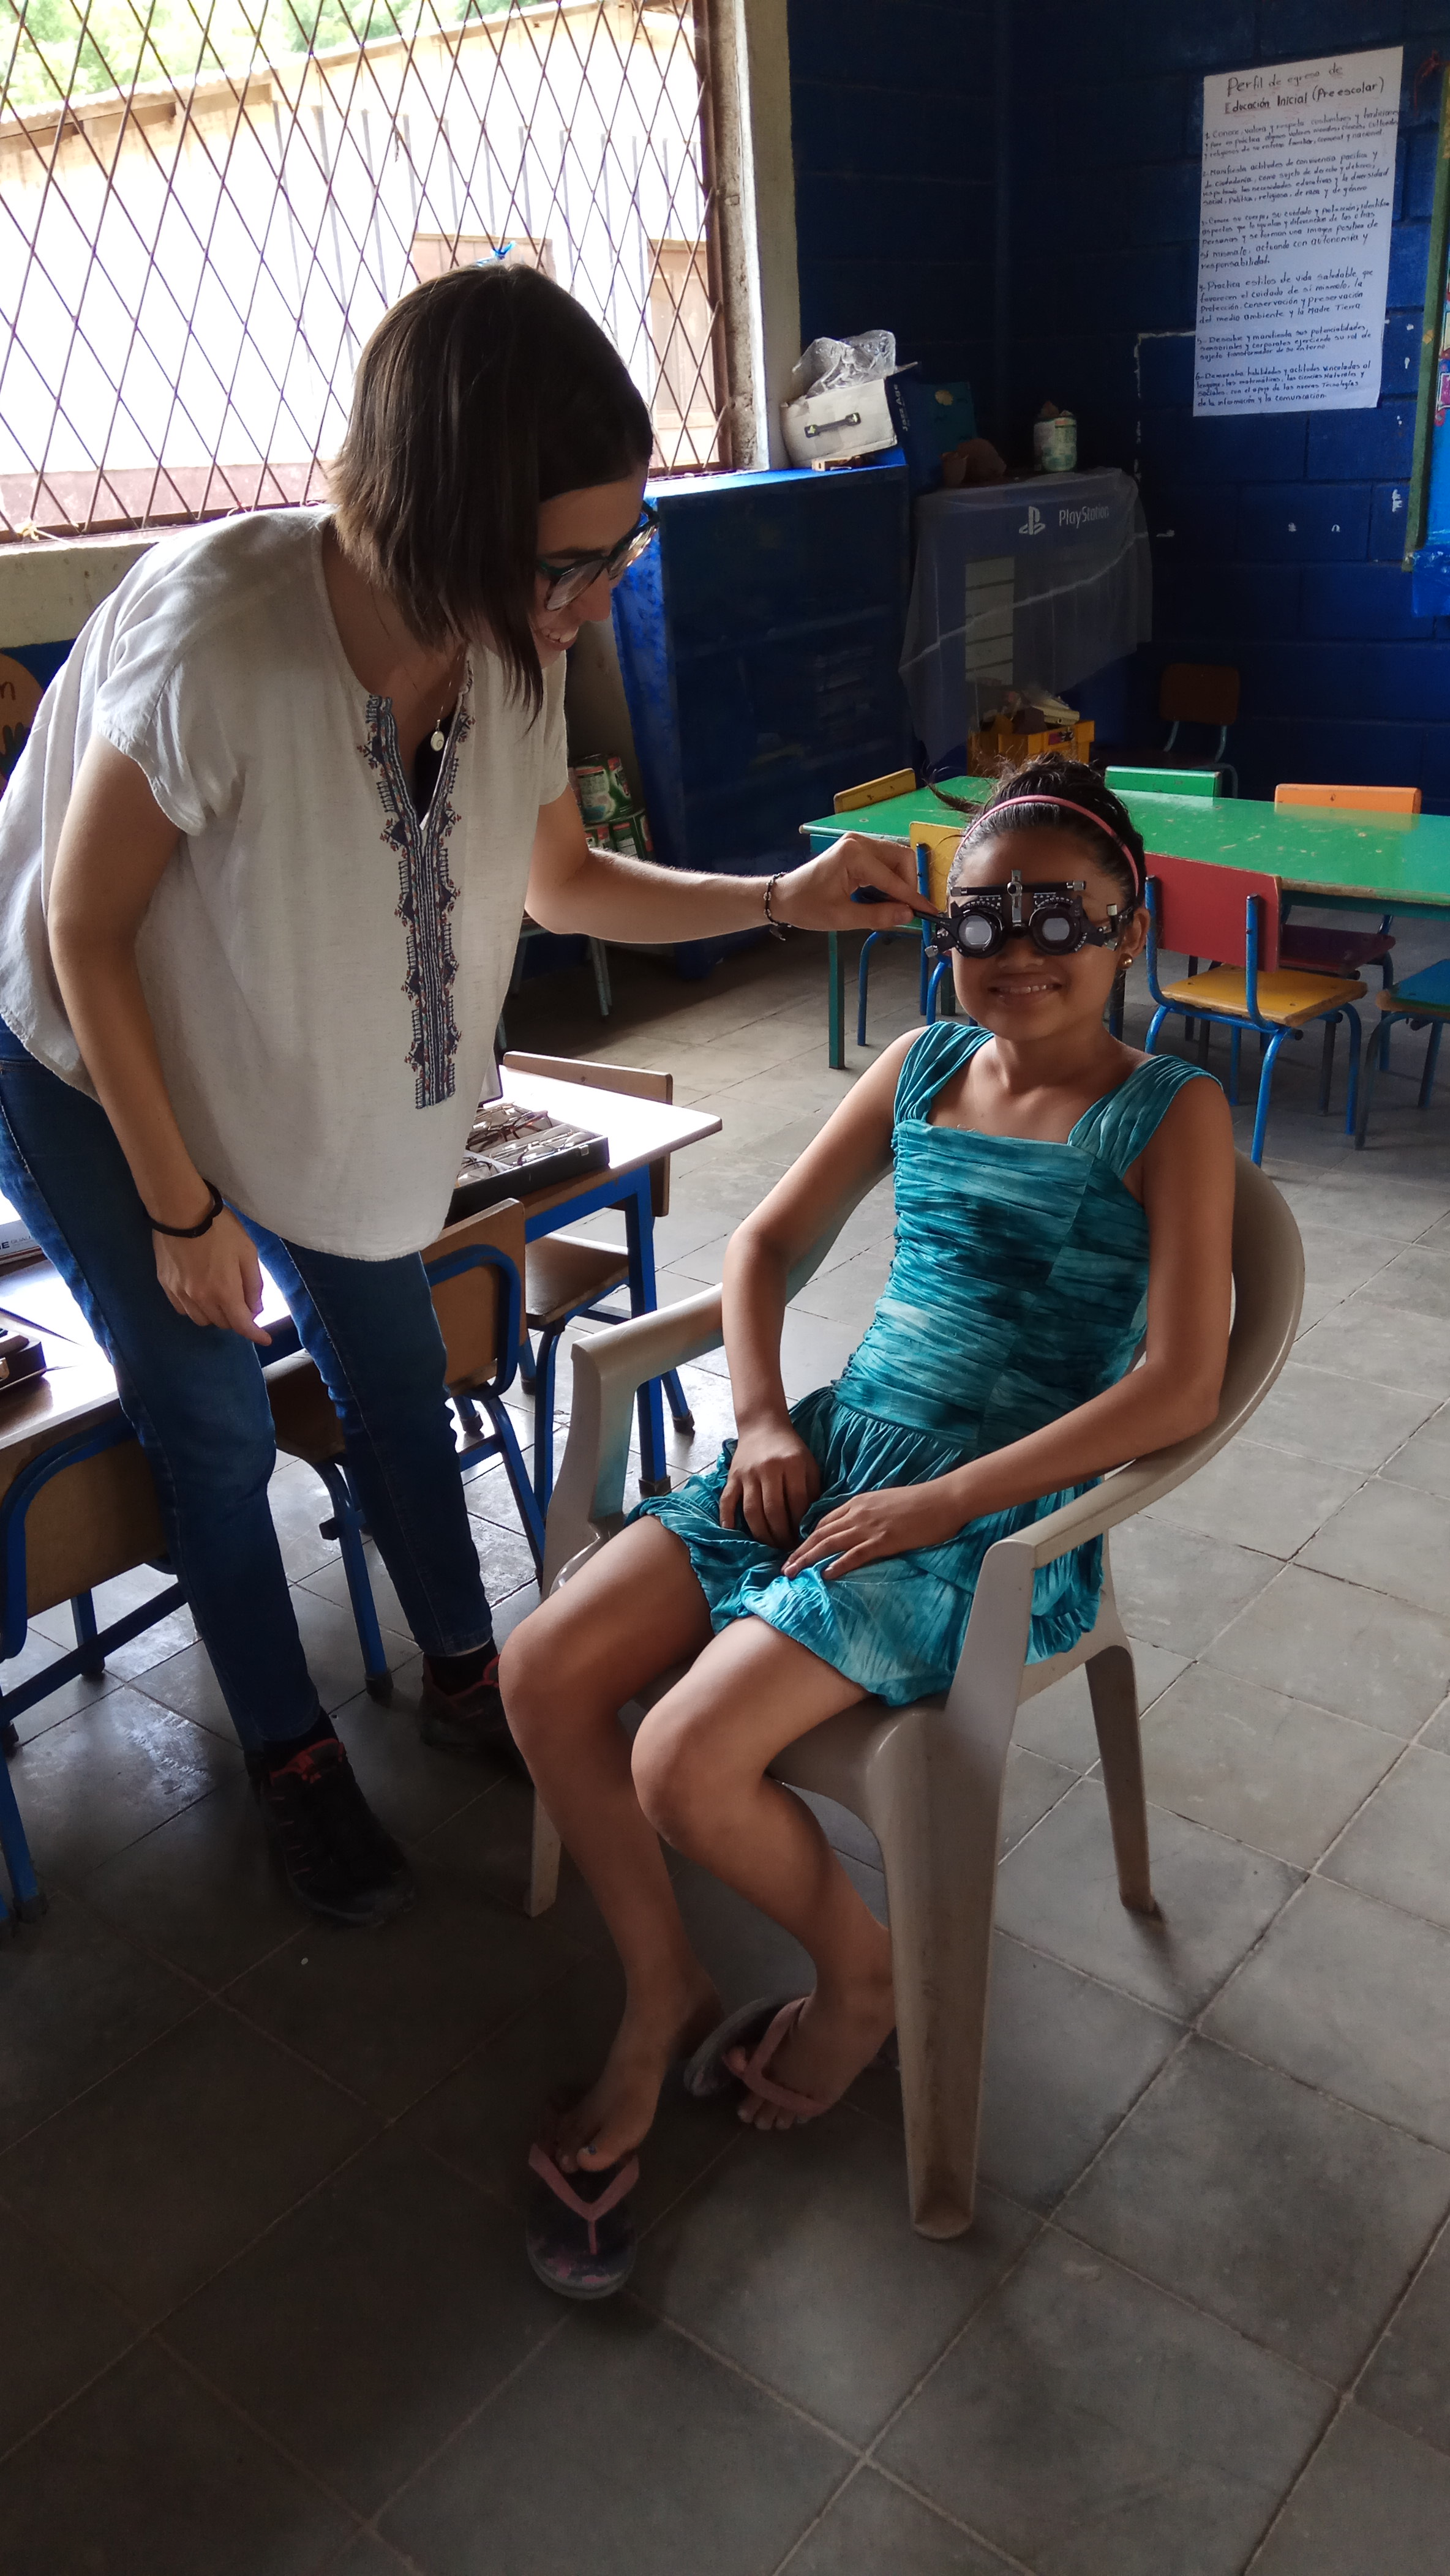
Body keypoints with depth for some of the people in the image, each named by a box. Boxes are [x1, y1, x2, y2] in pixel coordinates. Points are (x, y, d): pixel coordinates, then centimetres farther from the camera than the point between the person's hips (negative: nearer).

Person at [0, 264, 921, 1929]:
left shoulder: (514, 648, -19)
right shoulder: (215, 636, -37)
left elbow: (561, 882, -3)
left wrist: (777, 899, -19)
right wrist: (182, 1210, -19)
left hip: (326, 1076, 5)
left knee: (395, 1373, 13)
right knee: (215, 1422, 4)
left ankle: (465, 1678, 36)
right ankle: (290, 1756, 27)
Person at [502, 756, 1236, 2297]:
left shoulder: (1170, 1115, -6)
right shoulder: (922, 1067, 10)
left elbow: (1180, 1385, -16)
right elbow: (766, 1243, 16)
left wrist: (945, 1500, -20)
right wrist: (763, 1421, 0)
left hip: (999, 1507, -6)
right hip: (840, 1443, 6)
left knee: (685, 1767, -21)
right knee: (541, 1673, -9)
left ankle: (861, 1972, 11)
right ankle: (661, 2002, 12)